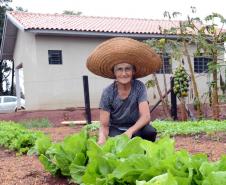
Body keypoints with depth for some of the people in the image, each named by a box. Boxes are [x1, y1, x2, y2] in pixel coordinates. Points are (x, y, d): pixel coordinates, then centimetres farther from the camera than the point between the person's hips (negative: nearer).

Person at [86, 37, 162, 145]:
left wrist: (130, 131, -42)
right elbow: (104, 125, -17)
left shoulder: (139, 87, -16)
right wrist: (102, 140, -39)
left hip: (135, 127, 1)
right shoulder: (108, 93, -17)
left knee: (150, 132, -30)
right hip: (115, 129, 0)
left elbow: (146, 116, -24)